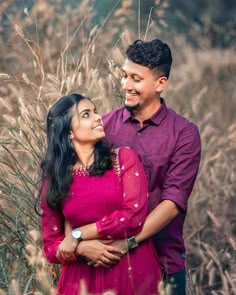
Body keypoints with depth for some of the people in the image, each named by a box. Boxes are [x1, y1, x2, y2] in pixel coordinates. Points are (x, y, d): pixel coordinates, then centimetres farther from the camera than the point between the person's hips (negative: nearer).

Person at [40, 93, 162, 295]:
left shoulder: (124, 157, -1)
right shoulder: (54, 180, 3)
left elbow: (134, 216, -12)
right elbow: (51, 247, 4)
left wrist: (77, 236, -9)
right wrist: (82, 249, -15)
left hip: (133, 272, -1)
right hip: (84, 278, 1)